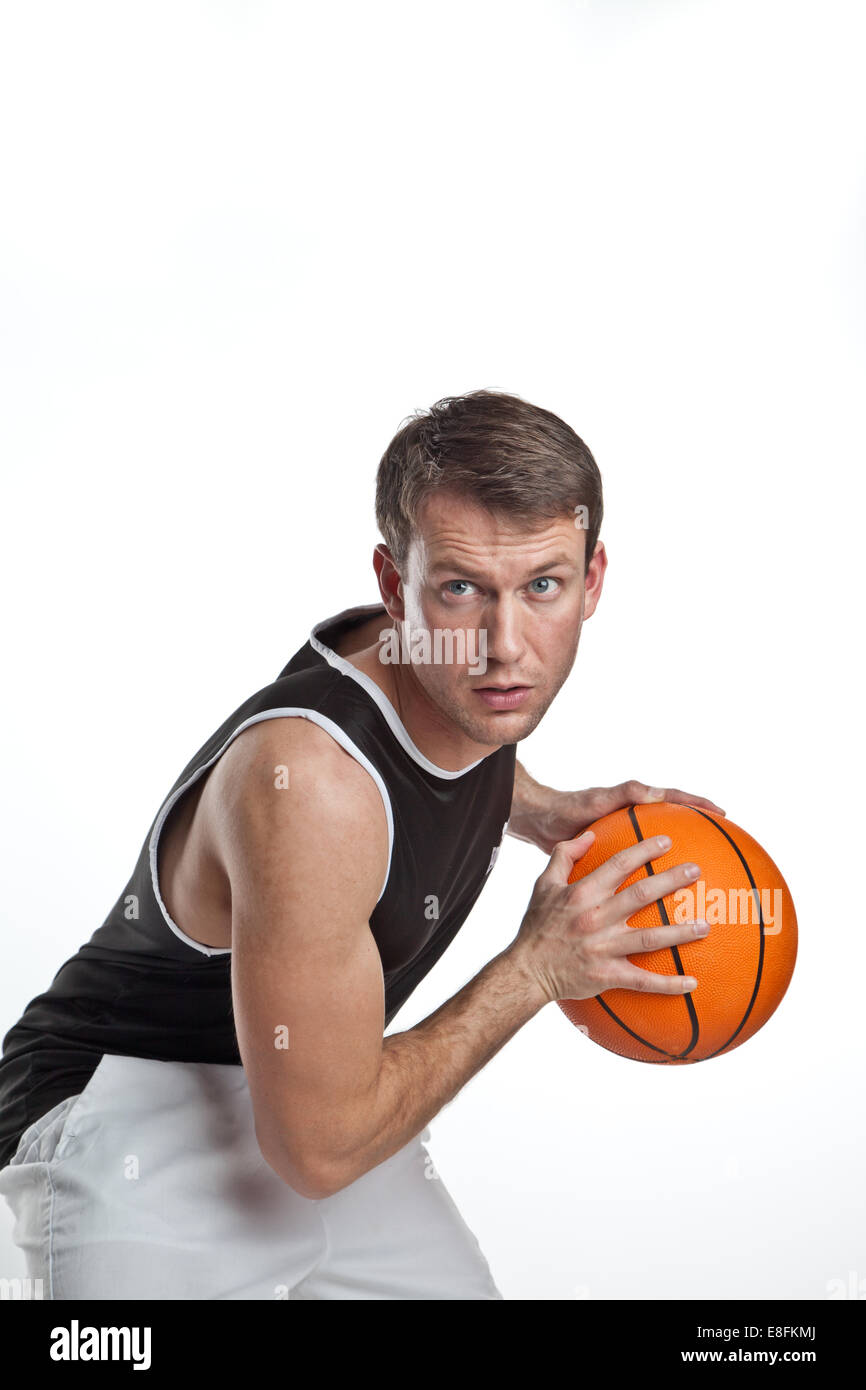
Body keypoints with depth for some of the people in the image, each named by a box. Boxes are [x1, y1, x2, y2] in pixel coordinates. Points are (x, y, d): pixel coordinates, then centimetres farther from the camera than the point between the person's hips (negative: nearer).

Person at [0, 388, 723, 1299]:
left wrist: (546, 814, -1)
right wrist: (538, 965, -21)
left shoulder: (473, 689, -11)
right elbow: (319, 1145, -28)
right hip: (142, 1135, -7)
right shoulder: (307, 785, -36)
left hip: (316, 1094, 7)